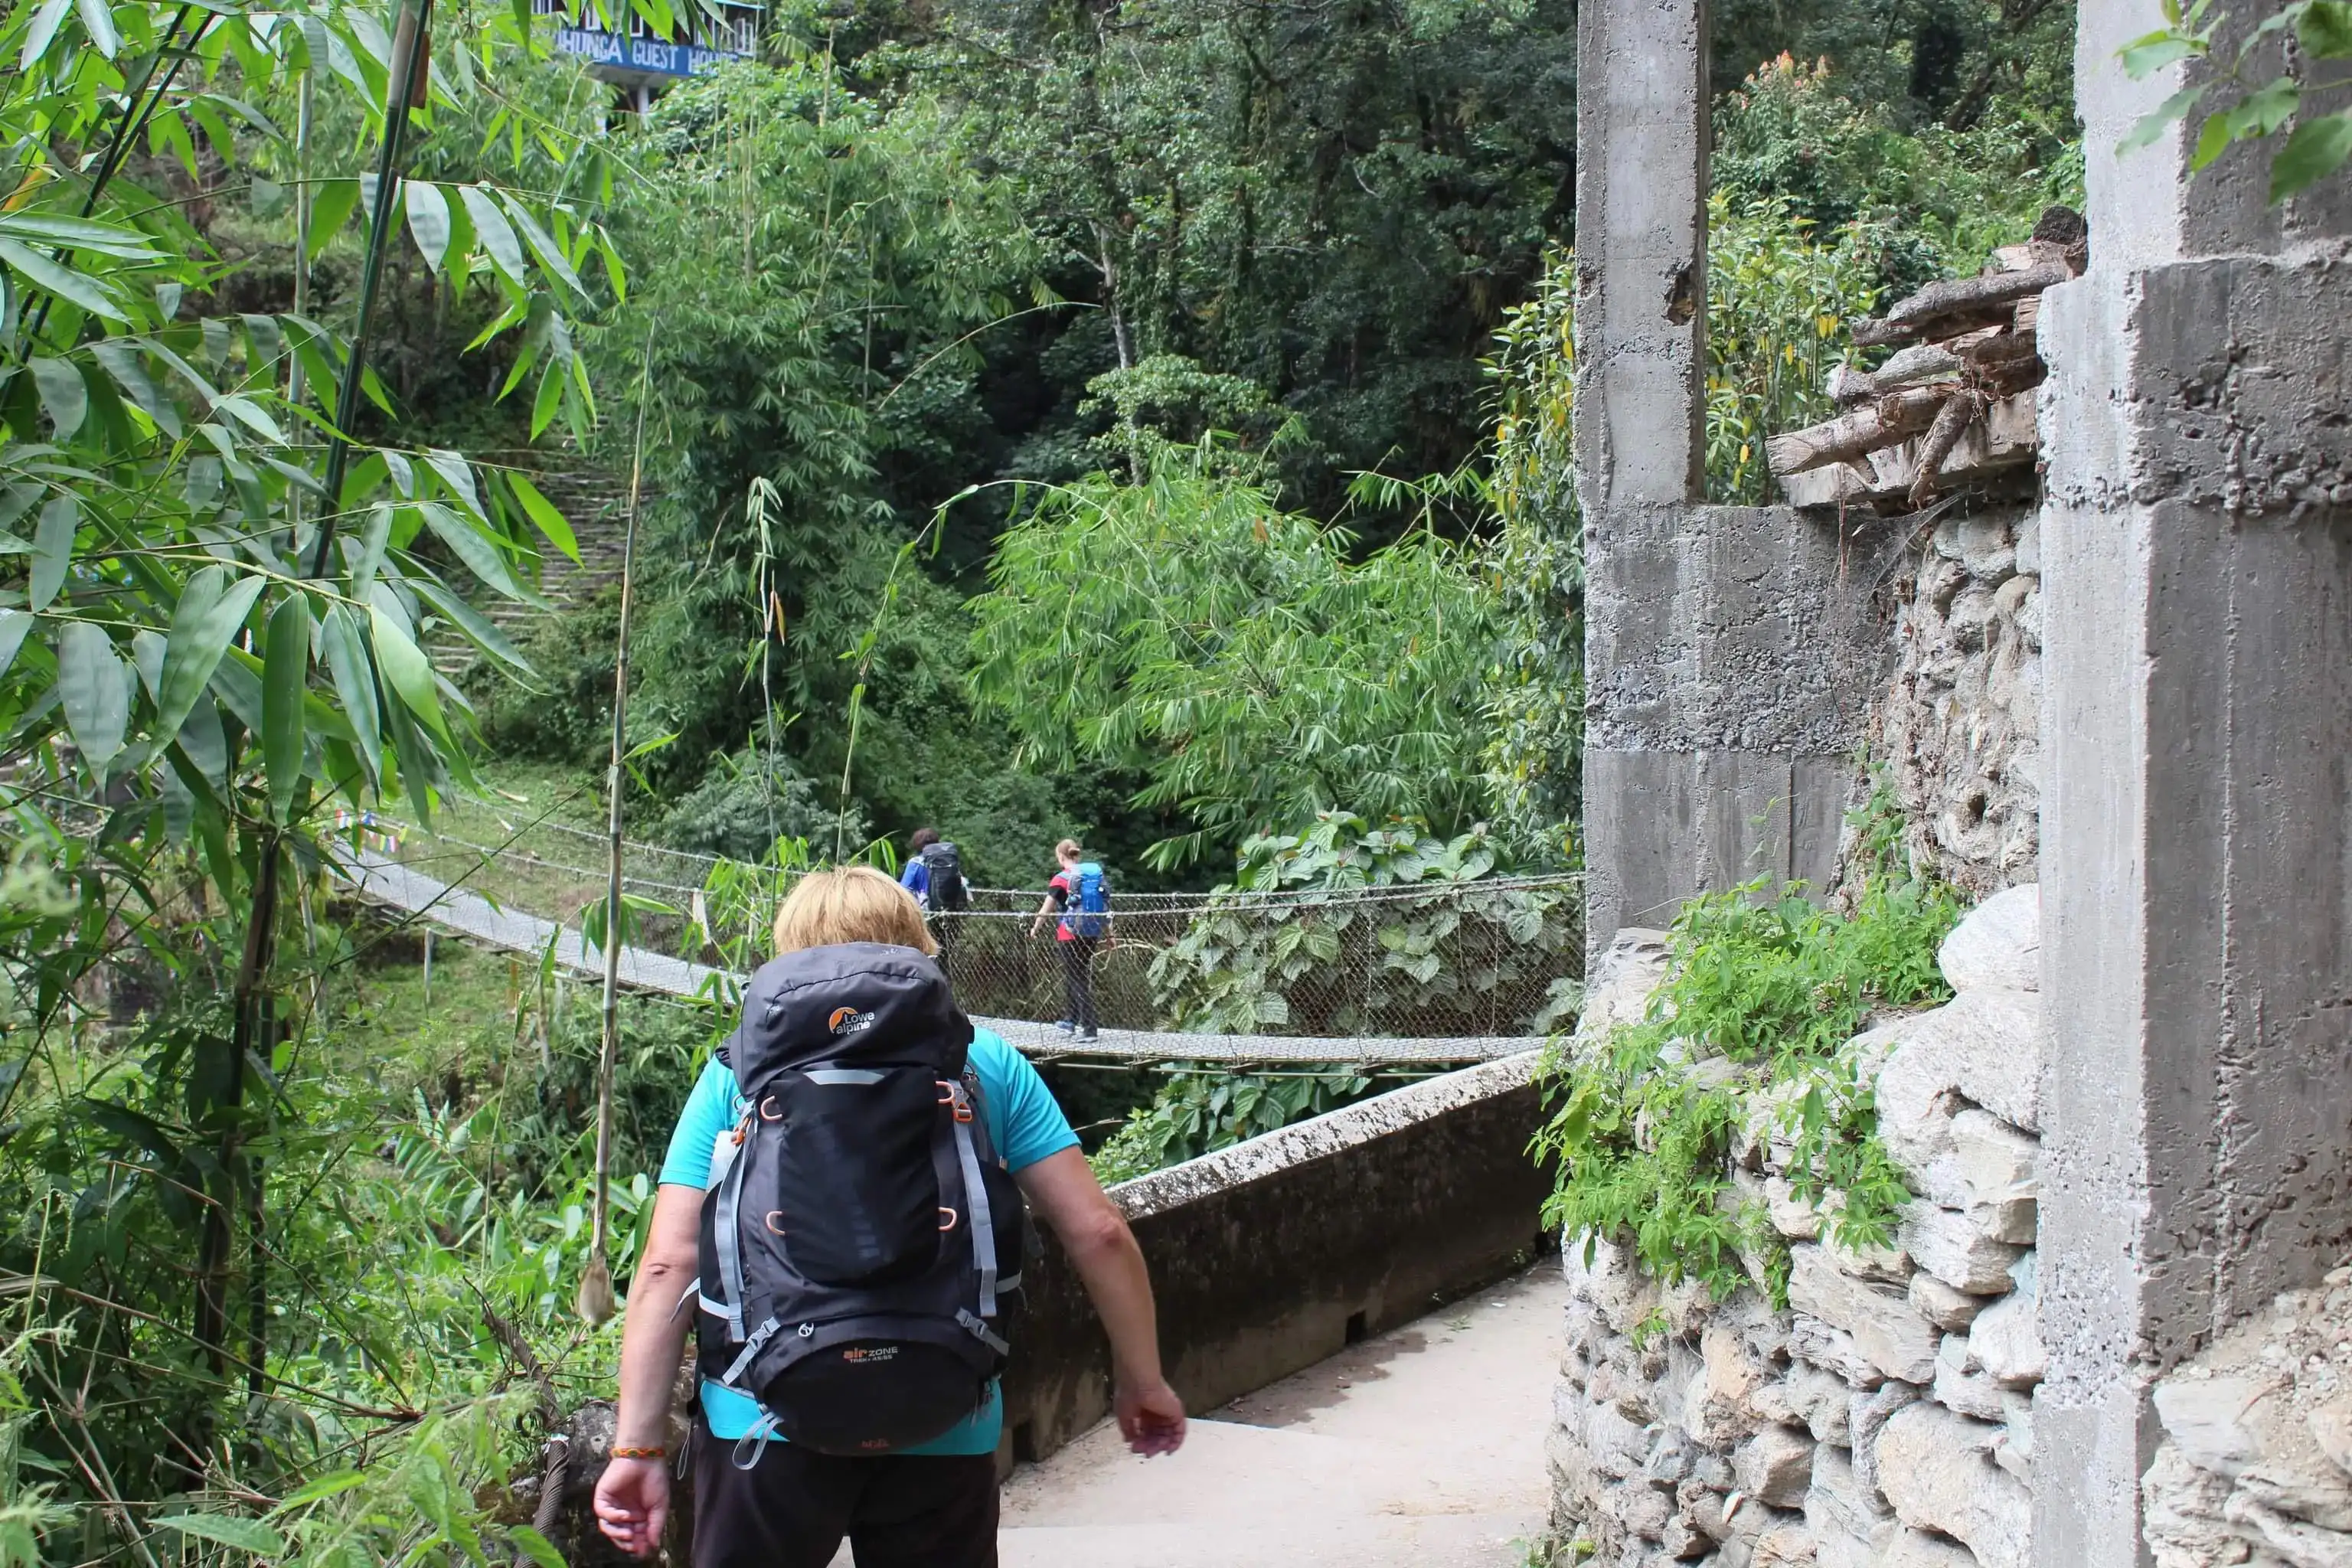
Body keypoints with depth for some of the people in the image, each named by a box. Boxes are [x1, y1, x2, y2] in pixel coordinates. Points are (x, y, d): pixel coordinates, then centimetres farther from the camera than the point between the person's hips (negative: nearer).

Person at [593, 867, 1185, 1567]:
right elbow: (1097, 1231, 1)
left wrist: (638, 1445, -4)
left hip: (767, 1422, 0)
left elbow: (668, 1264, -5)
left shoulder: (738, 1073, 3)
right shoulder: (985, 1063, 5)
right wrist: (1142, 1381, 12)